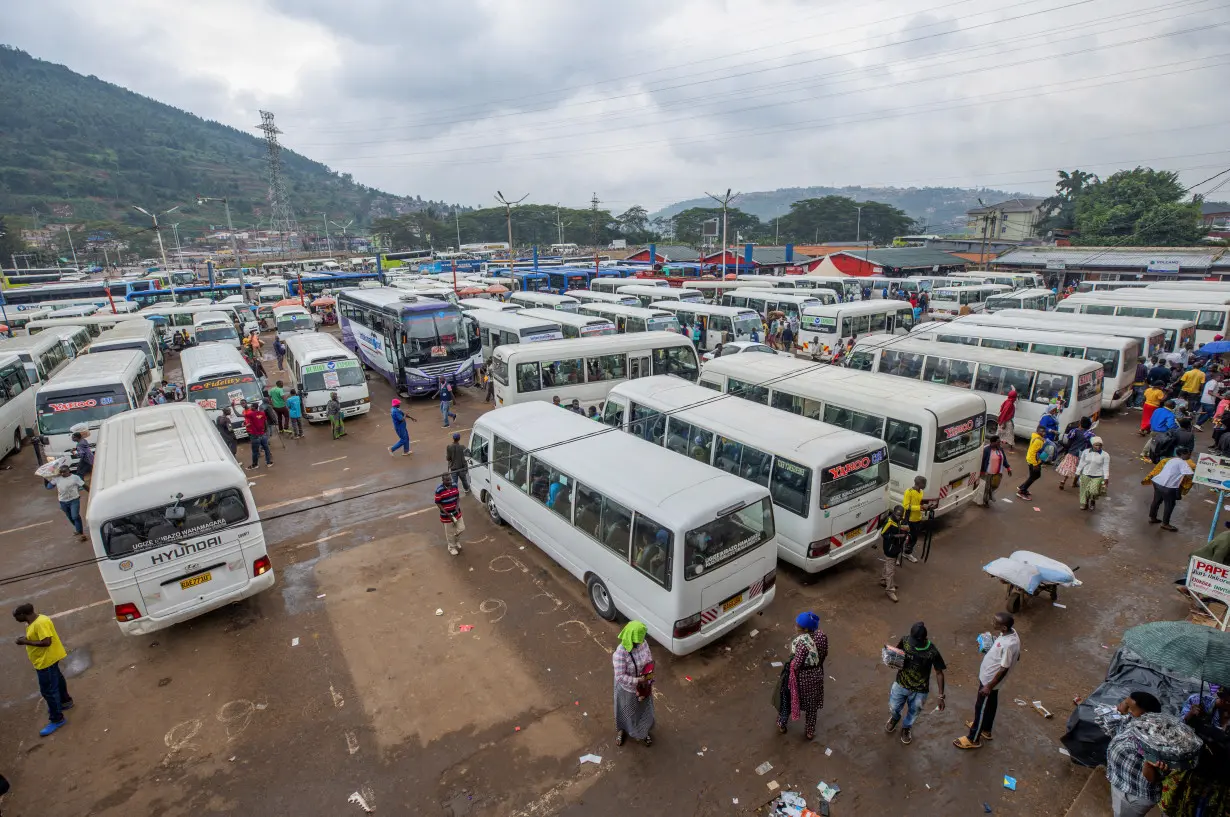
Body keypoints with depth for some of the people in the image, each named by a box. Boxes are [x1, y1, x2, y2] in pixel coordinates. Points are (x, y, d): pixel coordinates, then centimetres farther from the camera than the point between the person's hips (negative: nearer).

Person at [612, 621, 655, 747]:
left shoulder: (643, 643, -19)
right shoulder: (620, 653, -37)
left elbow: (650, 659, -2)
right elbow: (620, 677, -31)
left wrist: (649, 670, -19)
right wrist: (638, 680, -35)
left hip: (644, 685, 5)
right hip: (628, 689, -5)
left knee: (644, 709, 27)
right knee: (627, 712, 24)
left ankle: (643, 733, 56)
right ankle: (621, 730, 56)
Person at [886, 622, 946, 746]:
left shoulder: (932, 652, -27)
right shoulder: (905, 640, -20)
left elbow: (939, 673, -14)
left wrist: (941, 696, -12)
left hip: (919, 691, -2)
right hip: (901, 684, 2)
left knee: (913, 713, 23)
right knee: (893, 708, 22)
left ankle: (906, 727, 55)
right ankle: (895, 718, 57)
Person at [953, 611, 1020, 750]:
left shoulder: (1009, 644, -37)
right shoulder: (1009, 632, -10)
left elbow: (1003, 669, -28)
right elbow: (1017, 657, 9)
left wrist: (989, 686, -18)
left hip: (990, 679, -9)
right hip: (989, 676, 9)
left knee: (981, 708, 10)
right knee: (990, 705, 29)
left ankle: (973, 739, 28)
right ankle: (985, 730, 51)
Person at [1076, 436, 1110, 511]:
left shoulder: (1105, 455, -5)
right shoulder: (1085, 452, 0)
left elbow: (1106, 467, -3)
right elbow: (1081, 463, 7)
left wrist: (1106, 478, -6)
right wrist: (1077, 473, 8)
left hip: (1098, 477, -2)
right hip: (1085, 475, 2)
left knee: (1093, 491, -13)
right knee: (1084, 491, 6)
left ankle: (1093, 502, 18)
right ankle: (1084, 504, 27)